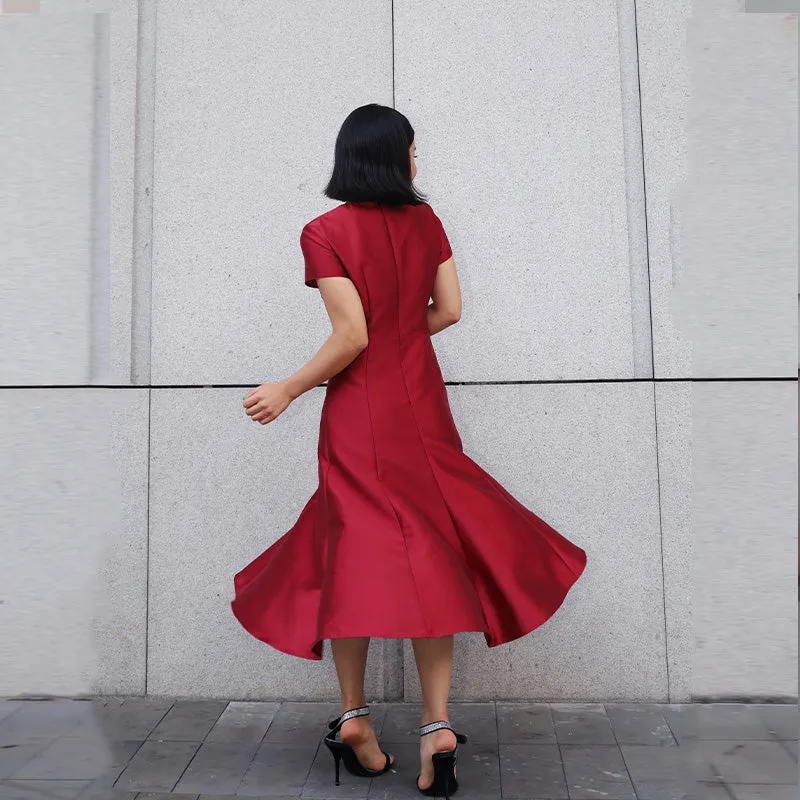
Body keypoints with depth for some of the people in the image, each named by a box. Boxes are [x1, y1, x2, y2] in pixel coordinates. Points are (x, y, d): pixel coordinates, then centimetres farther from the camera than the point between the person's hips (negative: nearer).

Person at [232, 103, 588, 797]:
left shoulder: (324, 232, -9)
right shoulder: (425, 220, 4)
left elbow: (351, 337, -15)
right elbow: (448, 310, 5)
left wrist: (287, 391, -4)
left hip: (360, 410, -3)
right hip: (422, 402, 3)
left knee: (355, 546, 8)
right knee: (431, 551, 6)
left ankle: (354, 714, 15)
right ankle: (436, 722, 5)